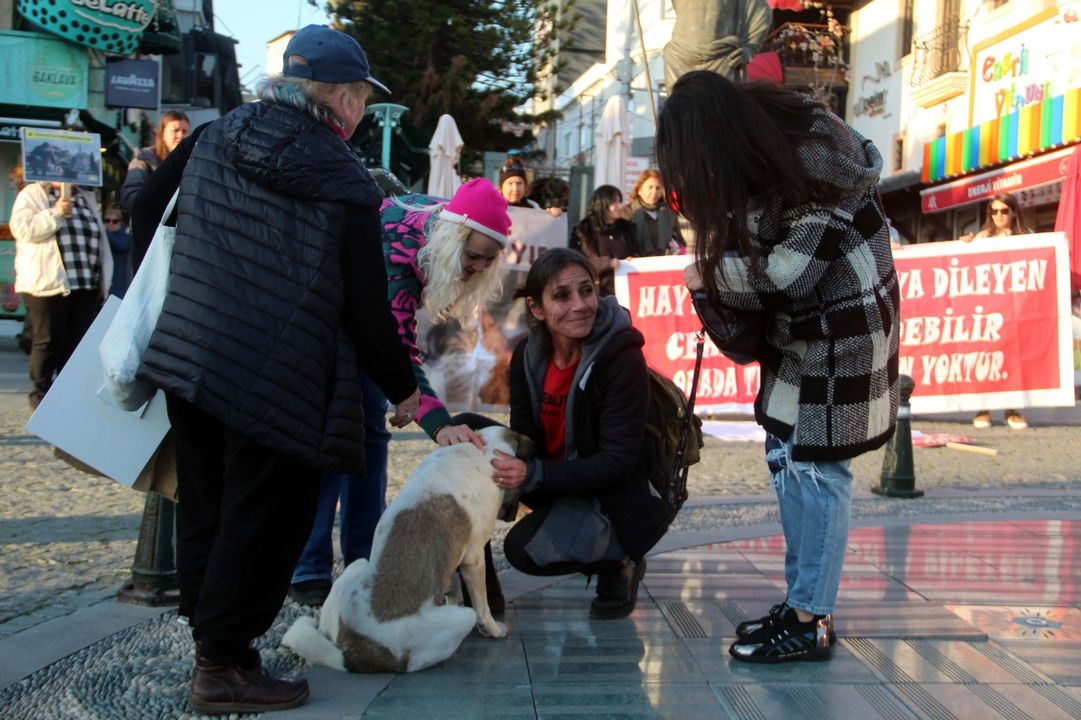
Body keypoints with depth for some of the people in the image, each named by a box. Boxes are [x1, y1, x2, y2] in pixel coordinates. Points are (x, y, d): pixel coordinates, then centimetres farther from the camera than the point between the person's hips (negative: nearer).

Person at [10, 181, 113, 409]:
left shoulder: (87, 199, 20)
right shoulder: (32, 195, 4)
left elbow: (101, 241, 22)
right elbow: (22, 229, -10)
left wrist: (103, 282, 16)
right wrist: (55, 214, -16)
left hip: (85, 287, 5)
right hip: (47, 286, -5)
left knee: (78, 344, 3)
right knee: (48, 342, 0)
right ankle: (40, 395, 10)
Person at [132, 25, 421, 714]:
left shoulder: (213, 140, 9)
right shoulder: (345, 184, -8)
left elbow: (146, 212, 19)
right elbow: (366, 303, -6)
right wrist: (403, 387, 7)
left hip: (187, 356, 7)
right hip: (278, 381, -6)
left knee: (205, 508, 18)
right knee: (266, 517, 5)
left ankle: (210, 639, 31)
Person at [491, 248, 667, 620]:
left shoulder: (622, 358, -23)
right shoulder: (528, 355, -6)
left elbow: (617, 463, -26)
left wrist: (534, 474, -37)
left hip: (618, 500, -6)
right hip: (562, 482, 7)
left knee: (525, 549, -26)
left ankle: (619, 561, 1)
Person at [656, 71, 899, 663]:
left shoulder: (812, 162, -26)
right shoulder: (768, 142, -2)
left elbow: (791, 270, -25)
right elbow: (750, 244, 8)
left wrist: (711, 273, -14)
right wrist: (716, 268, -10)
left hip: (841, 328, -8)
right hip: (799, 327, 8)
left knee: (814, 466, -4)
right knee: (785, 456, 11)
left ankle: (811, 622, 6)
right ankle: (800, 599, 23)